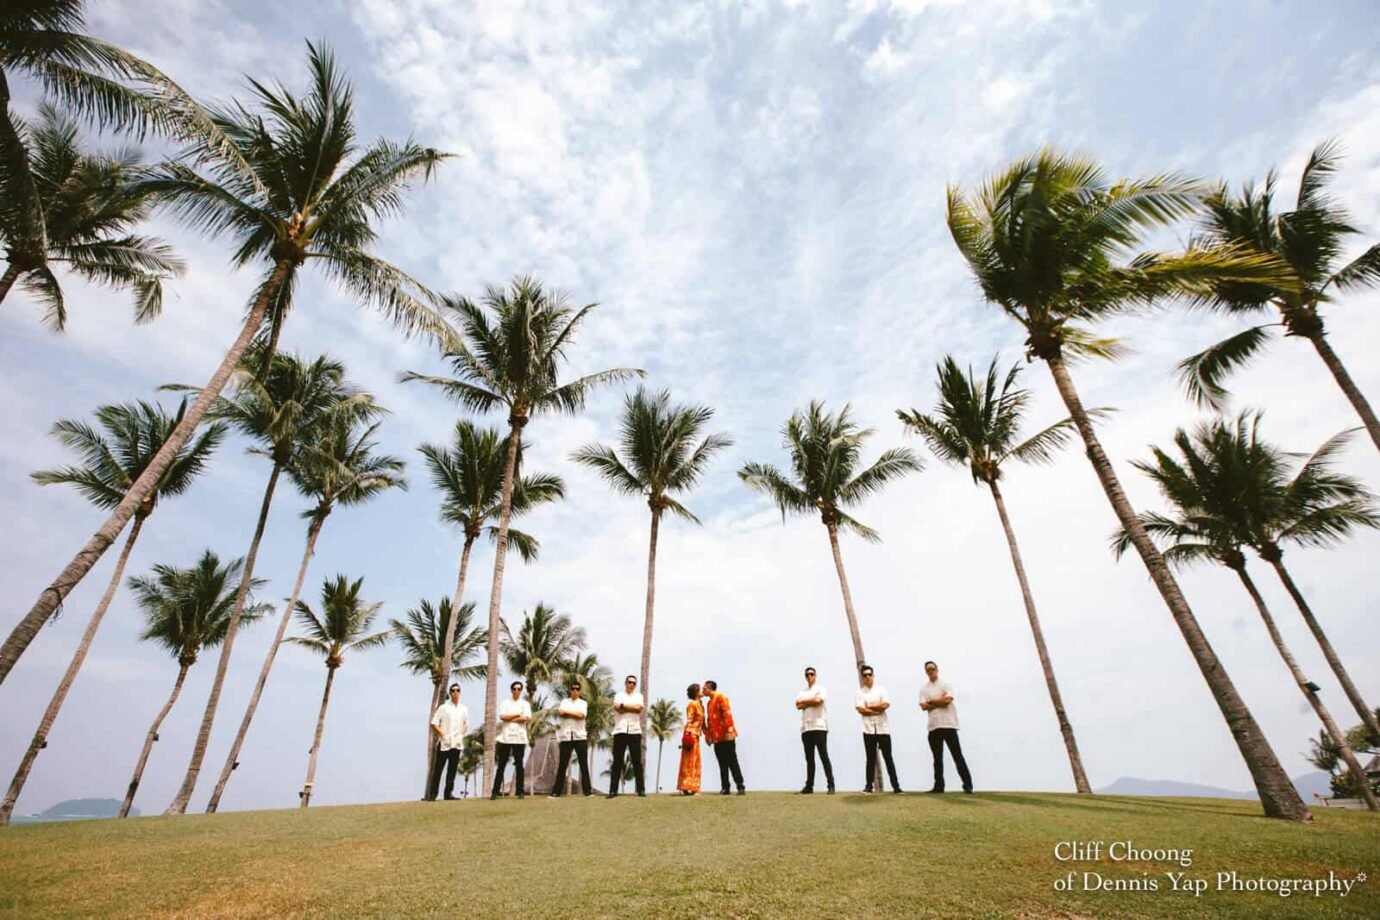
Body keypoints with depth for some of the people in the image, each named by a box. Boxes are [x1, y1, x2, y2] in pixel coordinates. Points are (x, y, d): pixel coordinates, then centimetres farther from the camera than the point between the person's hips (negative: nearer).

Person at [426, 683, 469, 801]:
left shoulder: (464, 709, 9)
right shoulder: (443, 707, -1)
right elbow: (434, 723, -4)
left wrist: (461, 735, 3)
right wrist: (442, 734, -11)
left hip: (457, 743, 3)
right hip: (443, 743, -3)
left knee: (452, 769, 5)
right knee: (438, 768, 0)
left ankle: (448, 793, 12)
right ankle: (432, 794, 8)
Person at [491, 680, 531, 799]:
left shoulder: (525, 704, 8)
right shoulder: (505, 703, 11)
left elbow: (527, 718, -7)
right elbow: (502, 717, -5)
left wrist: (510, 718, -5)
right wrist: (518, 714, -6)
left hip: (519, 738, -1)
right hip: (505, 738, 1)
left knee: (519, 764, 3)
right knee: (501, 765, 2)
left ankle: (520, 791, 8)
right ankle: (495, 791, 8)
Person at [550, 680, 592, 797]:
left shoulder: (583, 703, 9)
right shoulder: (564, 701, 11)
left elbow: (581, 715, -11)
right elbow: (560, 712, -9)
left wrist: (566, 712, -6)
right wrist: (575, 714, -11)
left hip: (580, 737, 0)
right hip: (566, 737, 0)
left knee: (584, 764, 0)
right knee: (562, 765, 2)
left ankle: (587, 791, 3)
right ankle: (556, 792, 6)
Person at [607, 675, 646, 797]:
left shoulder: (639, 696, 15)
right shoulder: (618, 695, 13)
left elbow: (639, 708, -6)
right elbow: (617, 708, -7)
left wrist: (623, 706, -2)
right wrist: (632, 707, -4)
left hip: (635, 731, 0)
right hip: (620, 731, 0)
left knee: (637, 761, 1)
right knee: (617, 761, 1)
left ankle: (641, 789, 3)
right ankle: (613, 790, 4)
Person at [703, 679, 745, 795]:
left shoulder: (721, 698, -7)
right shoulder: (709, 703, 18)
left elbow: (727, 714, -15)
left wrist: (729, 730, -21)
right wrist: (708, 735, 15)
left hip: (726, 736, -8)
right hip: (716, 738, 8)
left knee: (732, 762, -5)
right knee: (722, 764, 7)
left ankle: (740, 786, 0)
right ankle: (725, 787, 11)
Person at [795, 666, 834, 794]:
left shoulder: (820, 689, 5)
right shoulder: (801, 692, 17)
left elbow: (818, 700, -15)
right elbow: (798, 706, 1)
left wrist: (804, 701, -1)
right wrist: (811, 702, -8)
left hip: (819, 727, -5)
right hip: (806, 728, 5)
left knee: (824, 756, -6)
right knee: (809, 758, 8)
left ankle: (831, 785, -4)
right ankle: (809, 785, 11)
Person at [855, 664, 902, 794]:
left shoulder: (881, 690, 7)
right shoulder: (859, 692, 4)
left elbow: (886, 705, -10)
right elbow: (861, 710, -9)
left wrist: (869, 706, -7)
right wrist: (878, 710, -12)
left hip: (883, 729, 0)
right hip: (868, 729, 0)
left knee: (888, 758, 4)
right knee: (871, 759, 3)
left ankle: (896, 786, 9)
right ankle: (869, 786, 8)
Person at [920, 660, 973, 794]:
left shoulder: (945, 684, 3)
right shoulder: (924, 689, 10)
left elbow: (947, 700, -14)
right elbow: (924, 706, -3)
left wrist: (931, 700, -5)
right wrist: (940, 700, -9)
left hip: (949, 725, -3)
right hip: (933, 727, 3)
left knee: (957, 756, -1)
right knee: (937, 758, 7)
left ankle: (967, 785, 5)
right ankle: (939, 786, 12)